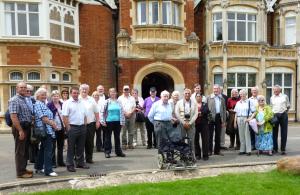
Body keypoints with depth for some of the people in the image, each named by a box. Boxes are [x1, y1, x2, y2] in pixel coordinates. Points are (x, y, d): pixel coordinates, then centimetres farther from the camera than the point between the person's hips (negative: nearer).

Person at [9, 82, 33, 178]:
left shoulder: (26, 100, 14)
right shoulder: (14, 100, -13)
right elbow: (13, 117, -21)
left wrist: (29, 127, 13)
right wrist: (20, 130, -23)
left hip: (27, 127, 9)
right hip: (20, 127, -9)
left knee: (25, 149, 17)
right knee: (20, 151, 1)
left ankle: (23, 168, 30)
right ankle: (20, 172, 10)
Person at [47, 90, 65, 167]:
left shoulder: (62, 104, 9)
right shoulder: (49, 105, -6)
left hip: (61, 128, 5)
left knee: (61, 146, 13)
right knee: (53, 146, 3)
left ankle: (60, 161, 24)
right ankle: (52, 162, 14)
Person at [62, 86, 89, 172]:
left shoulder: (81, 103, 12)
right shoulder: (67, 103, -7)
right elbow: (64, 117, -12)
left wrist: (84, 126, 9)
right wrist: (68, 128, -14)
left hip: (82, 127, 6)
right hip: (72, 127, -6)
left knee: (81, 147, 14)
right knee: (71, 148, 3)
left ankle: (80, 162, 25)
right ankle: (70, 165, 12)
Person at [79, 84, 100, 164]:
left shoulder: (91, 100, 9)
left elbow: (96, 112, 10)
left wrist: (97, 121, 5)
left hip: (91, 123, 2)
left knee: (90, 142, 8)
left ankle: (89, 158, 20)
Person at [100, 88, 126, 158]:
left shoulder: (119, 102, 5)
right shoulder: (107, 102, -1)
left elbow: (122, 112, 6)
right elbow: (102, 112, -2)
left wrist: (122, 122, 1)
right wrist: (103, 121, -7)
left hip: (117, 121, 2)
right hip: (109, 122, -2)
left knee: (117, 137, 11)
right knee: (108, 137, 7)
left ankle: (118, 151, 21)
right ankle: (107, 152, 17)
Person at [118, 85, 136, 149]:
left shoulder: (132, 98, 15)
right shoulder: (120, 98, 7)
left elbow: (134, 107, 9)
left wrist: (130, 113, -8)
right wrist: (125, 113, -9)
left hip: (132, 116, 2)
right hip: (123, 116, -2)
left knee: (131, 131, 3)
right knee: (124, 131, -3)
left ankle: (130, 144, 10)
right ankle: (124, 144, 3)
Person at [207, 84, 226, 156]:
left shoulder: (222, 98, 12)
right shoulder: (209, 98, 1)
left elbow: (224, 110, 13)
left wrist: (224, 121, 8)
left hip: (219, 117, 4)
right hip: (211, 117, -3)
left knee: (218, 135, 9)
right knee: (210, 134, 1)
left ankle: (217, 150, 19)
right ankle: (209, 150, 9)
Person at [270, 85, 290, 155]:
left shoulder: (285, 96, 5)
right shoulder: (272, 98, 11)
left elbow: (288, 105, 11)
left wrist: (285, 111, 0)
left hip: (283, 115, -2)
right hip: (275, 115, 2)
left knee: (284, 133, 1)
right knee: (274, 133, 3)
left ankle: (283, 149, 8)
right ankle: (275, 148, 12)